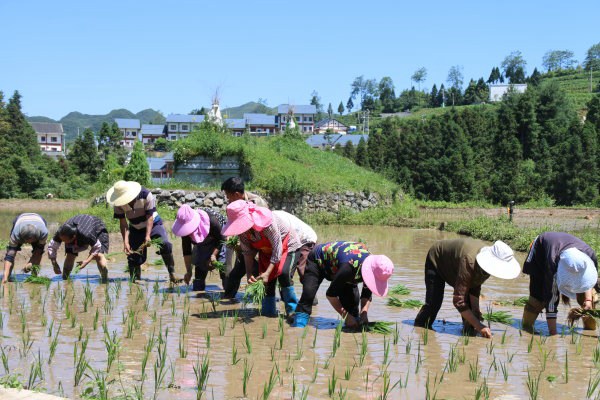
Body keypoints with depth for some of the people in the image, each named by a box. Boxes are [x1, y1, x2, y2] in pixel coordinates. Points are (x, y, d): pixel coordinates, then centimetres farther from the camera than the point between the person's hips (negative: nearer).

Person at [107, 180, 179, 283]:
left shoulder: (146, 195, -28)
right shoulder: (119, 204, -19)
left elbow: (149, 217, -24)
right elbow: (123, 222, -16)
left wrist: (148, 236, -33)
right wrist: (125, 241, -27)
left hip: (153, 224, -3)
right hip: (136, 229, 3)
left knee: (165, 245, -26)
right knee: (134, 257, -5)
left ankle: (172, 275, -18)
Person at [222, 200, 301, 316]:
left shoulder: (267, 222, -40)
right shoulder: (242, 228, -21)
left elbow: (277, 248, -35)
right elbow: (247, 252, -11)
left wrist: (267, 273, -37)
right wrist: (249, 273, -21)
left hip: (286, 245, -6)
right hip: (267, 249, 6)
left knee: (282, 273, -24)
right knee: (266, 280, -3)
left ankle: (292, 309, -12)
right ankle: (268, 310, 12)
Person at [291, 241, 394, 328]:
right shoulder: (349, 267, -47)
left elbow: (367, 294, -7)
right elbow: (331, 294, -36)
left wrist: (364, 313, -22)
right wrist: (346, 315, -32)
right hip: (318, 259, -6)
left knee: (352, 296, -10)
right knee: (308, 293, -25)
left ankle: (354, 326, 2)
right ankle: (298, 325, -21)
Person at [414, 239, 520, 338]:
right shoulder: (469, 262, -47)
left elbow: (476, 285, -7)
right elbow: (458, 301, -46)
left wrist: (475, 309, -17)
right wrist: (479, 326, -45)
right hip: (437, 261, -6)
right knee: (433, 303, -13)